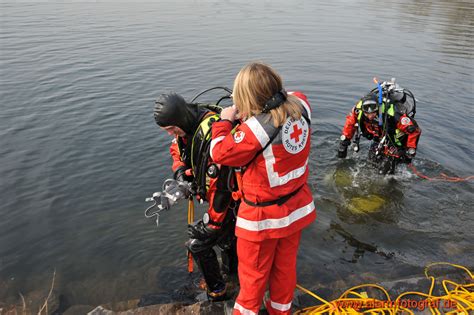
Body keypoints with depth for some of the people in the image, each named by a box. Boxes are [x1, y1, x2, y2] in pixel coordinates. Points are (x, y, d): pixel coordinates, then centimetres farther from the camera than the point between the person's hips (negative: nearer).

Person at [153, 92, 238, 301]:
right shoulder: (187, 125, -7)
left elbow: (221, 184, -32)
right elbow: (176, 149, 14)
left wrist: (211, 223, -23)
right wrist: (180, 170, -8)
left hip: (230, 199, -9)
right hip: (217, 195, 9)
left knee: (198, 245, -4)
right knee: (226, 236, 28)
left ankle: (216, 292, 17)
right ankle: (232, 270, 53)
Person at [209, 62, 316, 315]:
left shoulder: (255, 128, -31)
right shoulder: (300, 105, -12)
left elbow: (219, 153, -18)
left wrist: (225, 121, -3)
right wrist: (248, 116, 3)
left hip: (263, 216, -6)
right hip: (297, 206, 7)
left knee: (253, 271, 19)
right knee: (286, 264, 26)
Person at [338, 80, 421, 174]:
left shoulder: (393, 115, -41)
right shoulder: (359, 109, -27)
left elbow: (414, 130, -30)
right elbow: (350, 122, -5)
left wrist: (410, 152, -22)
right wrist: (344, 143, -1)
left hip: (396, 139, -5)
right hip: (380, 137, 5)